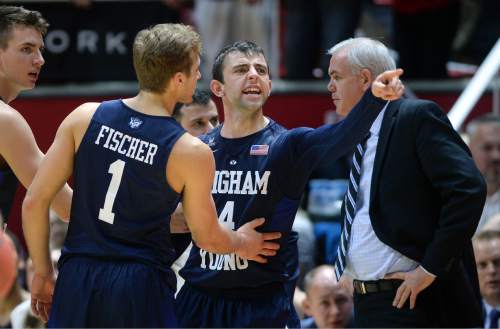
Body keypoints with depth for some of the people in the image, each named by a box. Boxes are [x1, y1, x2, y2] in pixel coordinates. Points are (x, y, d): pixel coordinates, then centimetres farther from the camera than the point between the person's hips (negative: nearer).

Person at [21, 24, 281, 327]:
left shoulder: (85, 118, -1)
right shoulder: (192, 153, -8)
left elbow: (34, 202, 1)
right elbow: (208, 238, 5)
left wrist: (43, 273, 13)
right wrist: (242, 243, 28)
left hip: (76, 281, 3)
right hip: (141, 287, -3)